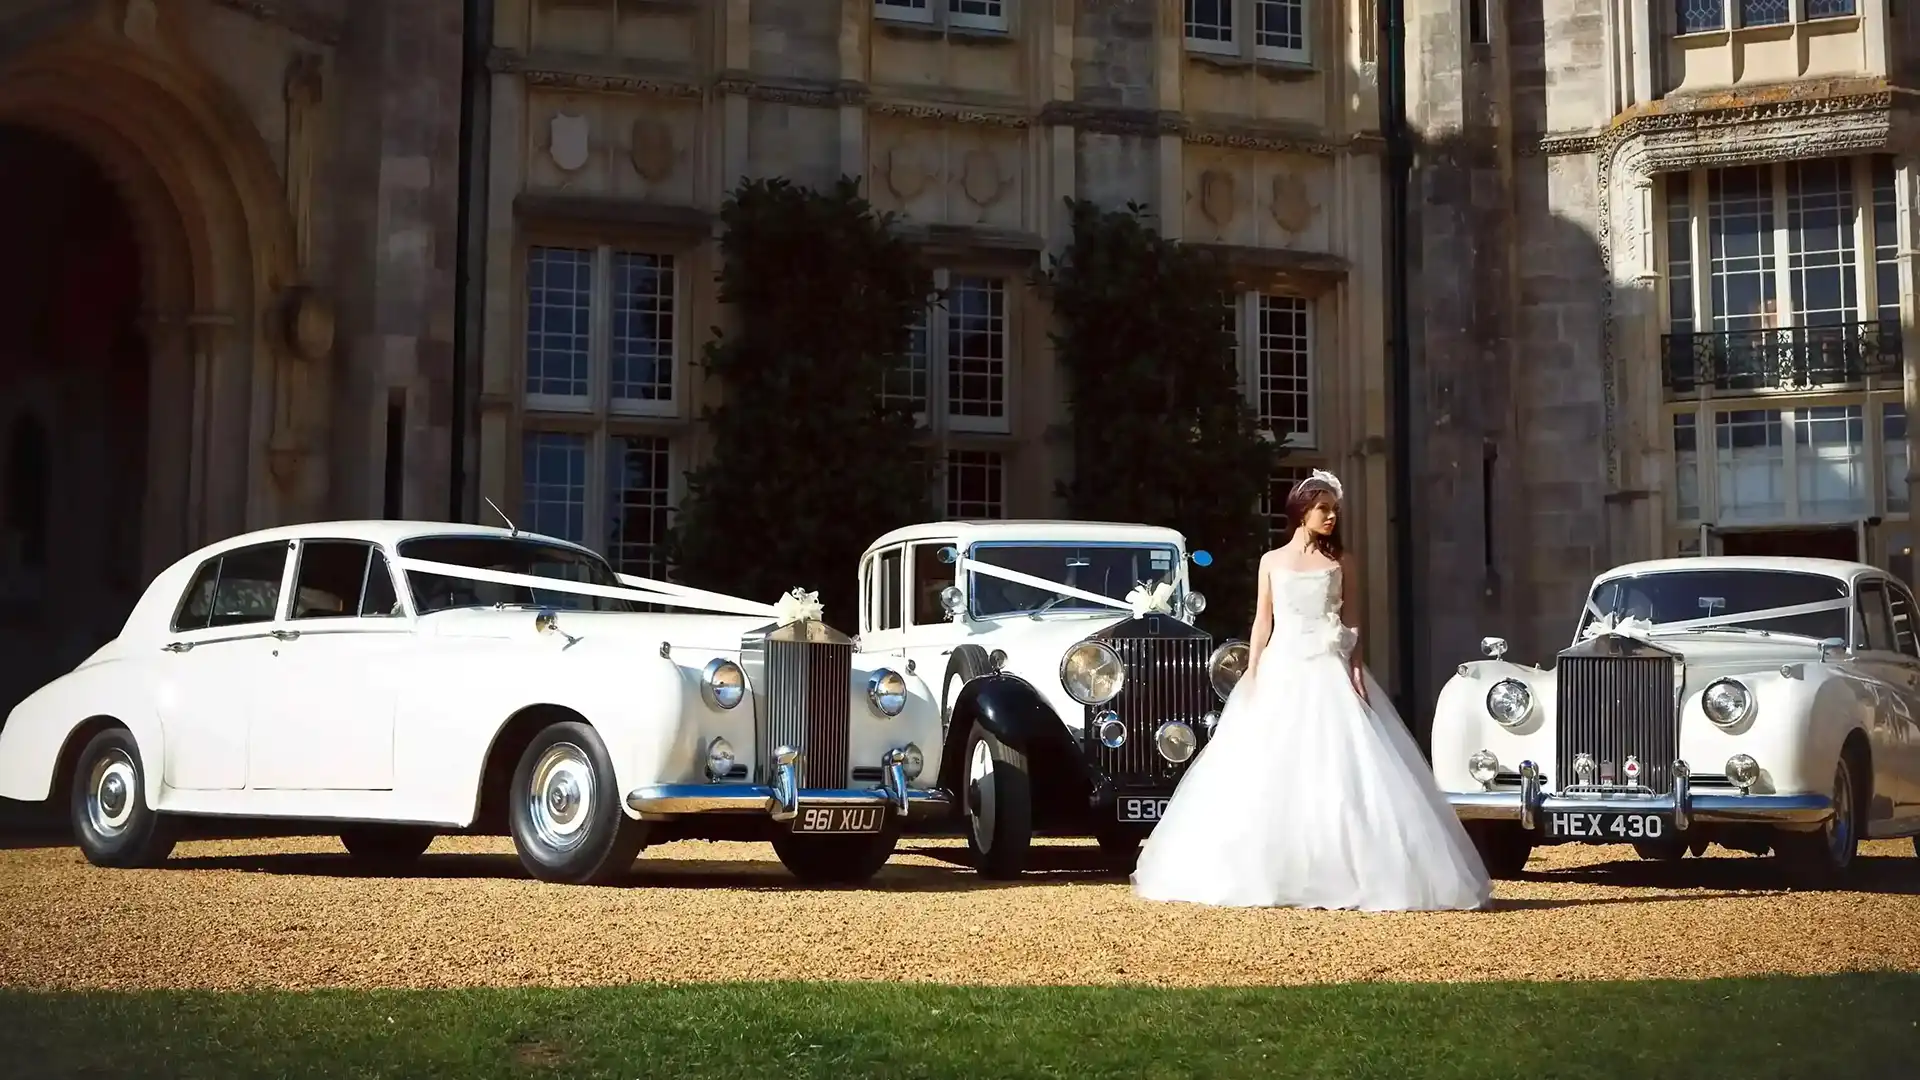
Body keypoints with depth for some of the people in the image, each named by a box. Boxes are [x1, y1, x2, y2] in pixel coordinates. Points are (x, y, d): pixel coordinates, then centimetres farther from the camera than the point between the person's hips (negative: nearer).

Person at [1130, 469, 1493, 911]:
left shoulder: (1340, 563, 8)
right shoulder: (1272, 561, 10)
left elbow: (1353, 621, 5)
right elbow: (1262, 621, 9)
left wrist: (1355, 671, -8)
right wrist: (1251, 676, 1)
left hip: (1329, 675, -1)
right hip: (1281, 672, 1)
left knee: (1337, 773, -9)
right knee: (1270, 777, 0)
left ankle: (1338, 875, -7)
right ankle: (1266, 875, 6)